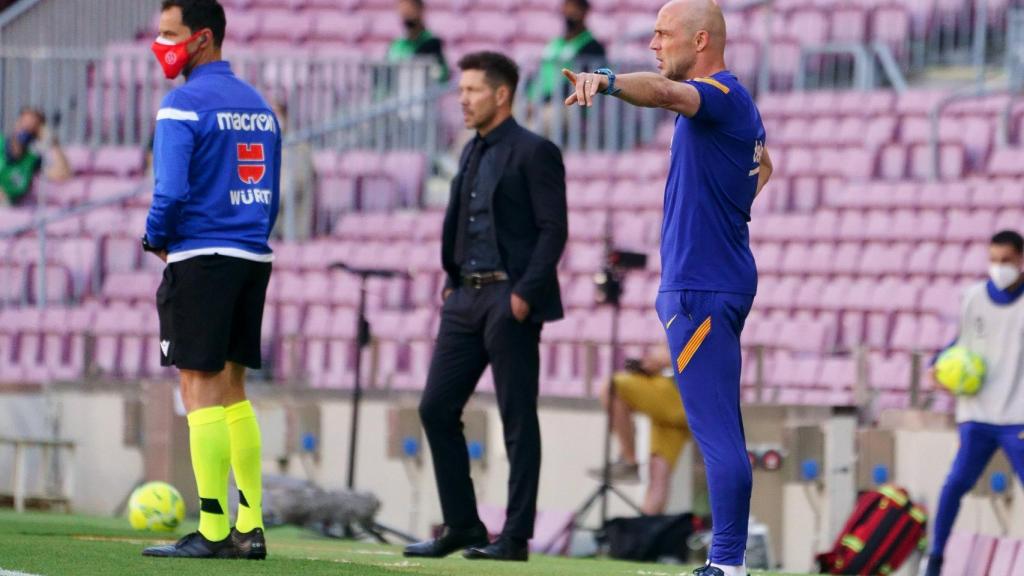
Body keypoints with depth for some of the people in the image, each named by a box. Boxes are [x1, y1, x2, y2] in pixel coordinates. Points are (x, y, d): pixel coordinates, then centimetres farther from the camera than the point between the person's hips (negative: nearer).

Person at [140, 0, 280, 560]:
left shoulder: (183, 105, -10)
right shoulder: (258, 104, 14)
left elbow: (171, 190, -18)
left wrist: (155, 239, -2)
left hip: (201, 259, -7)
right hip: (254, 259, 8)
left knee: (202, 391, -6)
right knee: (232, 391, 13)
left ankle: (212, 532, -9)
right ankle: (250, 528, 11)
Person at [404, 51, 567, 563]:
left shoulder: (534, 153, -7)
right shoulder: (473, 153, 17)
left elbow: (553, 230, -12)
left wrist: (525, 294, -18)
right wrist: (452, 282, 10)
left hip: (509, 300, -8)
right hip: (466, 298, 8)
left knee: (518, 420, -2)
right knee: (436, 409, 5)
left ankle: (516, 536, 2)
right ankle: (461, 526, 13)